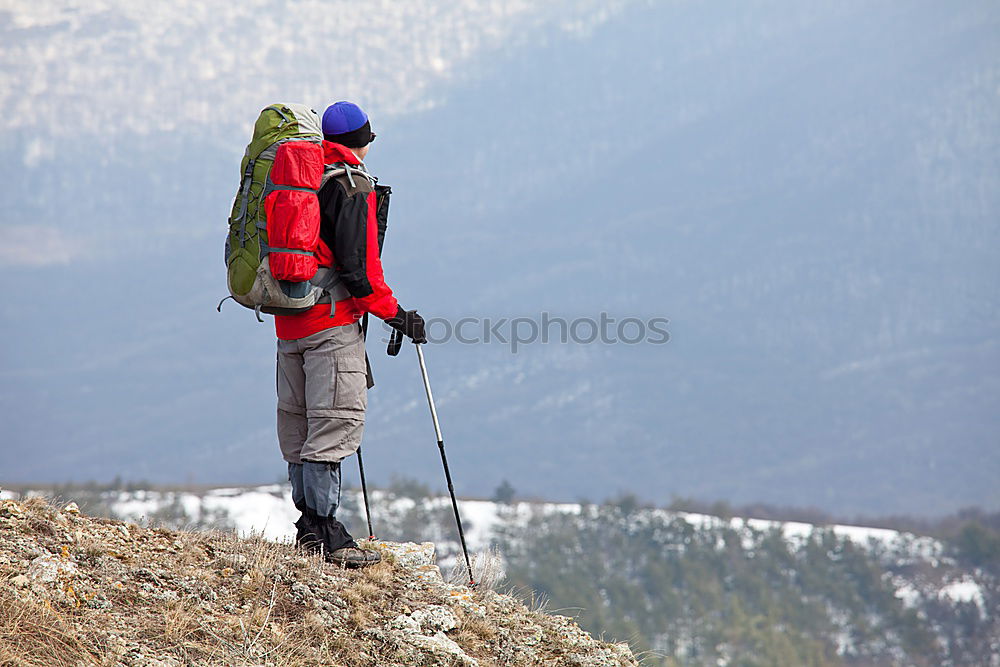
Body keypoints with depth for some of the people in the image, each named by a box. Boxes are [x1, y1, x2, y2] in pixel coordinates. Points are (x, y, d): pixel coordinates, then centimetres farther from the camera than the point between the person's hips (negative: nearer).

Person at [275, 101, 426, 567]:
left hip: (287, 318, 9)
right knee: (336, 421, -8)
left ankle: (308, 524, 18)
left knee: (298, 421, 12)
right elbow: (358, 263, -17)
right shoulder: (352, 186, -10)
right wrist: (393, 313, -9)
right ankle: (324, 529, -12)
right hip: (331, 320, -9)